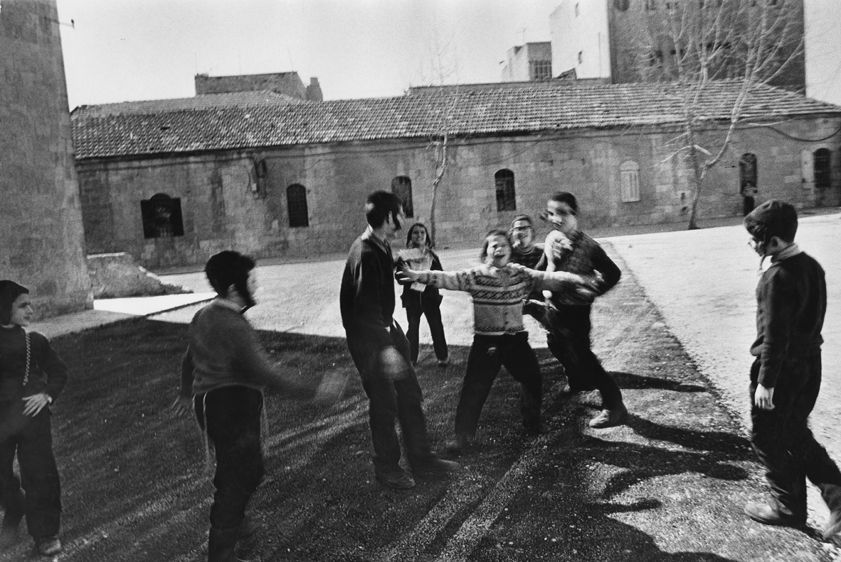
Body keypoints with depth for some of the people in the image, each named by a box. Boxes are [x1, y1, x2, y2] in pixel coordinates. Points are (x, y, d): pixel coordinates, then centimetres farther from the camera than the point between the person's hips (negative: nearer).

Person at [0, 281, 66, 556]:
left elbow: (58, 371, 6)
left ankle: (45, 533, 17)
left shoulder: (35, 341, -1)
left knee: (40, 472, 2)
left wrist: (48, 394, -10)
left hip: (32, 415, 0)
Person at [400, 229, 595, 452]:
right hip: (486, 343, -3)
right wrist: (415, 275, -28)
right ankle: (463, 435, 14)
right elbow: (445, 278, -16)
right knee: (474, 389, -3)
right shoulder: (475, 276, -7)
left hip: (516, 340, 3)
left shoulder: (522, 275, 2)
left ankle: (532, 425, 37)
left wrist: (573, 278, -21)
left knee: (533, 381, 12)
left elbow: (548, 278, -5)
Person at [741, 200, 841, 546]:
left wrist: (765, 381, -18)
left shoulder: (778, 277, -24)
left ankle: (788, 507, 23)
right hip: (809, 362, 9)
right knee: (796, 435, 21)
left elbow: (774, 335, -23)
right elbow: (809, 318, 13)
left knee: (768, 439, 10)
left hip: (781, 368, -9)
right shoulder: (811, 265, 4)